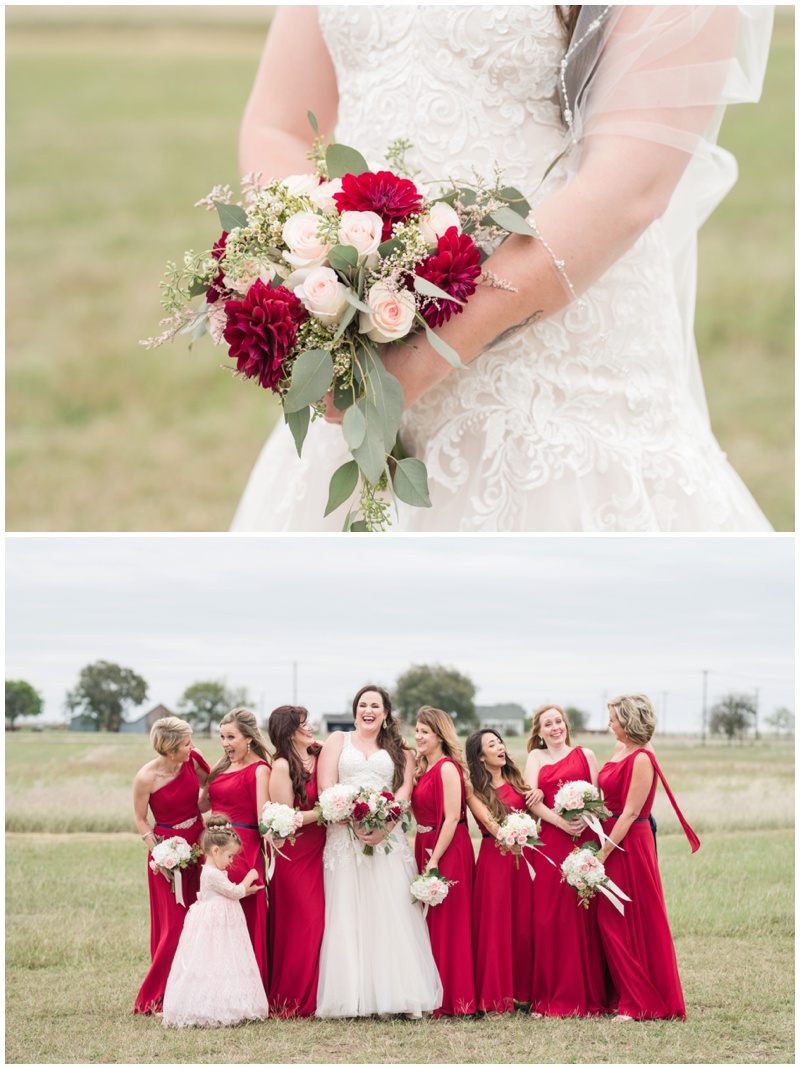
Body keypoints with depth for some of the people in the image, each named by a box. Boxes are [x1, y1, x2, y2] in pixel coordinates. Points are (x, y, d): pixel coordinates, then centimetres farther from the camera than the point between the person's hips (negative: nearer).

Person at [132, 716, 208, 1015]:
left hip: (198, 843, 4)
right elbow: (140, 819, -3)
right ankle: (156, 997, 5)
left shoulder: (193, 761, -5)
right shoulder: (146, 777, -15)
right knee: (174, 925, -5)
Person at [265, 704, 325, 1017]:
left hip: (319, 850, 6)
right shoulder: (282, 766, -10)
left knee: (320, 920, 4)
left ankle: (317, 996, 12)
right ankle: (293, 1000, 6)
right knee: (301, 924, -4)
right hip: (294, 853, -6)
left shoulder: (321, 756, 8)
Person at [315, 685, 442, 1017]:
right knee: (347, 918, -5)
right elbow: (327, 788, 2)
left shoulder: (399, 750, 17)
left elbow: (404, 790, 3)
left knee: (394, 915, -6)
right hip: (345, 837, 0)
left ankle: (402, 995, -7)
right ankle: (354, 999, -6)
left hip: (388, 838, 1)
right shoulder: (338, 741, 14)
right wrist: (355, 821, -12)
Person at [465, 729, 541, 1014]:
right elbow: (488, 820, -15)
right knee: (495, 925, -3)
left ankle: (523, 989, 13)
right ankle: (496, 996, 1)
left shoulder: (516, 781, 14)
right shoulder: (474, 788, -1)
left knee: (524, 924, 5)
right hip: (494, 855, -5)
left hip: (523, 854, 5)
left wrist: (539, 794, -7)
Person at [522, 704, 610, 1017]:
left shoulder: (585, 755, 12)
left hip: (583, 840, -1)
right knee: (548, 918, -2)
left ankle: (588, 997, 3)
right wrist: (560, 821, -14)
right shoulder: (536, 758, 16)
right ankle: (551, 999, 4)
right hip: (550, 842, 1)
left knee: (583, 917, -3)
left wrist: (585, 820, -16)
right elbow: (533, 801, 3)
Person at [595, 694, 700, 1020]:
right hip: (611, 839, 9)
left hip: (629, 844, -9)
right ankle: (630, 997, 18)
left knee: (636, 923, -3)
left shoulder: (641, 759, -16)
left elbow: (630, 813, -19)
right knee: (610, 921, 10)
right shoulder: (619, 750, 10)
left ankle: (641, 1004, 4)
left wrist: (603, 853, -18)